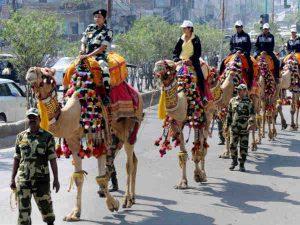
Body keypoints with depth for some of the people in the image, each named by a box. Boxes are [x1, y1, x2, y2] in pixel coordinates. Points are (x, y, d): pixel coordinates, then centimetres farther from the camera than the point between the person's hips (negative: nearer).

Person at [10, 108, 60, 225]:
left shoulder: (47, 137, 0)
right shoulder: (21, 136, 8)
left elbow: (52, 160, -2)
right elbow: (16, 159, 11)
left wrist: (56, 179, -6)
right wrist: (13, 179, 9)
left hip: (41, 179, -2)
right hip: (23, 179, 2)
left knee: (45, 206, 7)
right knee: (23, 209, 3)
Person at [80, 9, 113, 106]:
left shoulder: (108, 31, 2)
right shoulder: (90, 28, 16)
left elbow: (102, 48, -8)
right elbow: (83, 42, 19)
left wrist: (88, 55, -17)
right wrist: (83, 51, -4)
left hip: (99, 56, -5)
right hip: (86, 55, 5)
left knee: (104, 68, -37)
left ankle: (107, 94, -35)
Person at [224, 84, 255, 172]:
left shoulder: (249, 102, 0)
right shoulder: (233, 100, 9)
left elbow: (252, 114, -6)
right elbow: (229, 114, 15)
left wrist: (251, 123, -20)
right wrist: (227, 125, 14)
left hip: (244, 128, -2)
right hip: (234, 127, 2)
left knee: (244, 146, 1)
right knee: (232, 145, 2)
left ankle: (242, 164, 11)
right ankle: (234, 161, 21)